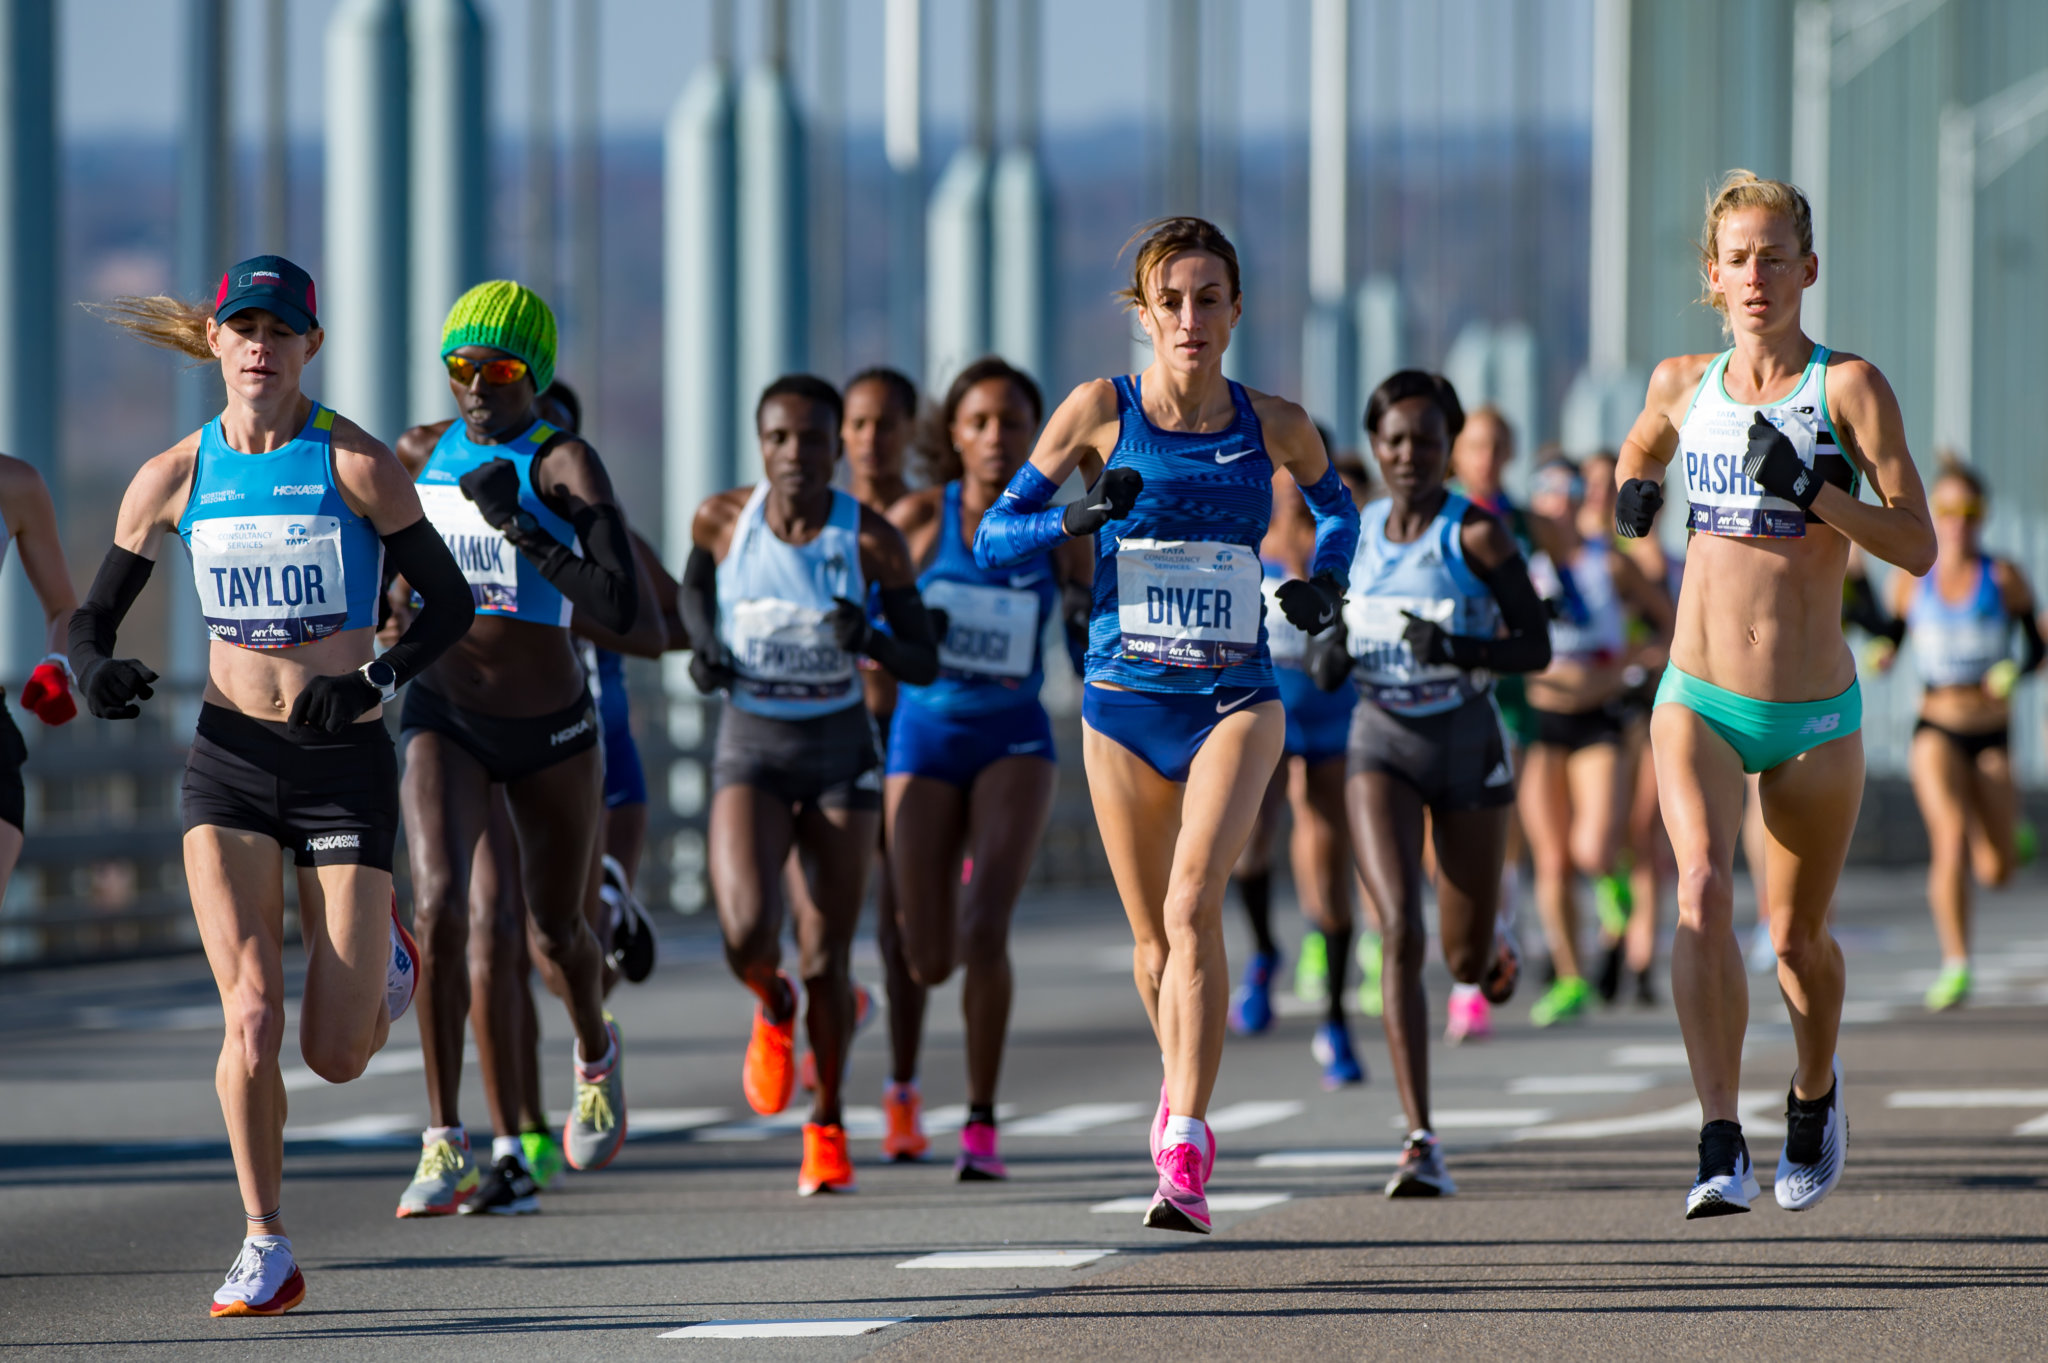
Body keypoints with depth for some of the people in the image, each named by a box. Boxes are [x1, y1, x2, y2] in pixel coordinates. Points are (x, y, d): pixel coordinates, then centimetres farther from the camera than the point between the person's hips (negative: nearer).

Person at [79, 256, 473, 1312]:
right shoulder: (175, 478, 1)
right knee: (249, 1018, -16)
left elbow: (450, 602, -2)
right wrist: (93, 669, -13)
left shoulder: (357, 465, -7)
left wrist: (378, 682, -18)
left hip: (345, 761, -1)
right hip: (230, 760, 1)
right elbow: (93, 613, 9)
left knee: (335, 1057, -1)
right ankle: (266, 1248, -1)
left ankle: (383, 962, 36)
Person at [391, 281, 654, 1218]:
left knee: (558, 930, 17)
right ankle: (448, 1142, -20)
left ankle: (595, 1054, 53)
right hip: (445, 718, 1)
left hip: (550, 731, -1)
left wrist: (524, 531, -34)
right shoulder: (421, 455, 0)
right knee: (442, 910, -22)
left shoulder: (566, 466, -14)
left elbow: (623, 610, -27)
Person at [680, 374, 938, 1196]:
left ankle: (826, 1125, 26)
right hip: (750, 749, 0)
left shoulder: (871, 539, -11)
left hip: (841, 750, 0)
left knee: (827, 958, 2)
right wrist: (704, 648, -3)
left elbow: (925, 665, -7)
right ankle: (772, 1008, 17)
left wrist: (873, 641, -27)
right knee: (748, 934, -21)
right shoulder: (722, 520, -6)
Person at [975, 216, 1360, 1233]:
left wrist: (1325, 581, 3)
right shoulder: (1101, 412, -3)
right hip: (1124, 701, 1)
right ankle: (1185, 1087, 40)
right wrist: (1080, 515, -18)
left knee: (1194, 900, -22)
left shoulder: (1274, 425, 0)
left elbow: (1334, 501, 23)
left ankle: (1184, 1149, -25)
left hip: (1236, 700, -1)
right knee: (1154, 941, 11)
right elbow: (993, 538, 1)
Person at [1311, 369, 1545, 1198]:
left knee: (1465, 962, 10)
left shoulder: (1476, 535, -10)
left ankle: (1491, 940, 52)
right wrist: (1331, 659, -5)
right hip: (1382, 746, 1)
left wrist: (1458, 649, -27)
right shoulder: (1356, 534, 2)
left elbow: (1536, 648, -10)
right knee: (1400, 932, -19)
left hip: (1466, 743, -1)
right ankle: (1421, 1143, -20)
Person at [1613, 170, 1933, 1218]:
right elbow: (1642, 444, 30)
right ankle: (1721, 1145, -28)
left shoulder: (1848, 386, -6)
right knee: (1702, 890, -24)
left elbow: (1917, 546, -11)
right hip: (1698, 701, 1)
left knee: (1799, 938, 11)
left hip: (1813, 716, -1)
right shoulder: (1684, 384, 5)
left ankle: (1815, 1092, 43)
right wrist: (1633, 488, 7)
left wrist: (1810, 488, -23)